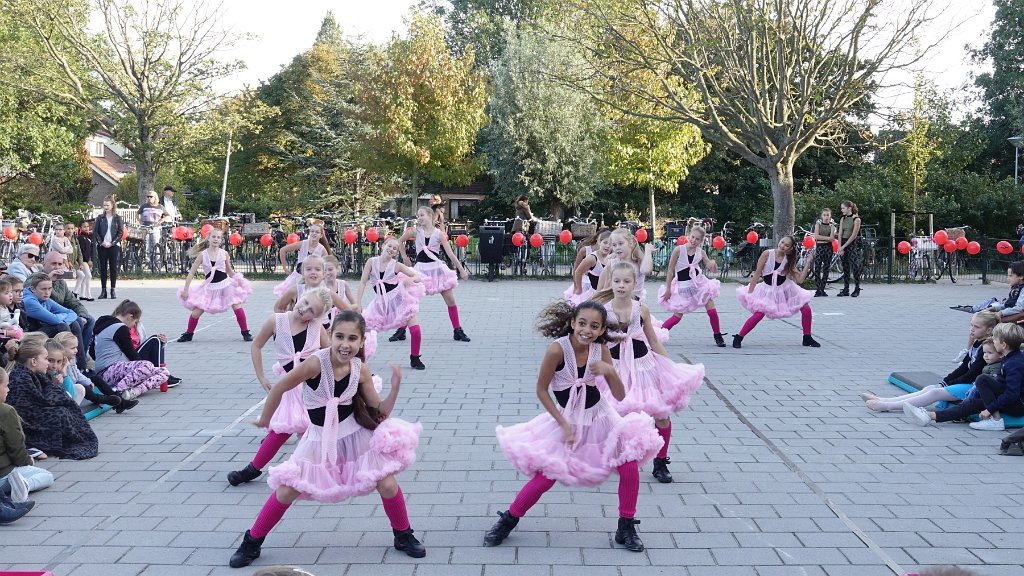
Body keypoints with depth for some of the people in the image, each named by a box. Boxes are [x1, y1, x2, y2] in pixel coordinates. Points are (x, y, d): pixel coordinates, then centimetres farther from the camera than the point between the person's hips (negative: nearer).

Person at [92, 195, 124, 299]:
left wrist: (112, 243, -10)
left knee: (113, 267, -1)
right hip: (102, 246, 1)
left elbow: (121, 232, 0)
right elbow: (95, 232, 4)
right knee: (103, 267, 2)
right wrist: (102, 242, -9)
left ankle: (113, 290, 5)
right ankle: (103, 290, 6)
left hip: (114, 245, -1)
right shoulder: (100, 218, 8)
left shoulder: (117, 218, 4)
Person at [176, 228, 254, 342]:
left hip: (226, 284, 0)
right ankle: (188, 334, 19)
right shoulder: (202, 254, -5)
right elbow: (191, 273, -2)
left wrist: (239, 279, -2)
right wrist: (185, 289, -5)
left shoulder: (224, 253, -1)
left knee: (237, 307, -13)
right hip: (210, 287, 0)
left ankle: (245, 333, 0)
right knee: (196, 312, -3)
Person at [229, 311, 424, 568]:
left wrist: (395, 387, -22)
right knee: (285, 492, -1)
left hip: (355, 437, 2)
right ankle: (252, 542, 23)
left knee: (387, 484, -3)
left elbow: (381, 411, -5)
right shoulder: (315, 363, -24)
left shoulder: (361, 369, -12)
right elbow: (279, 388, -10)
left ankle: (403, 536, 22)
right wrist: (264, 419, 5)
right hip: (319, 441, -2)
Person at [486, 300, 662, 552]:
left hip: (600, 420, 4)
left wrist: (609, 370, -26)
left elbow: (620, 395, -7)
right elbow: (541, 390, -13)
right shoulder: (557, 349, -22)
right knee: (545, 478, -5)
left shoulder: (601, 350, -9)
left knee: (630, 466, -10)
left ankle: (626, 527, 11)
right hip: (567, 422, -3)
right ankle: (508, 520, 20)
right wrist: (564, 424, -15)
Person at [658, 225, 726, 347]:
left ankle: (718, 336, 16)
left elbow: (713, 270, 4)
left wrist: (713, 263, -20)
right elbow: (670, 271, -8)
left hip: (699, 283, 3)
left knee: (712, 310, -2)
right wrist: (668, 289, -7)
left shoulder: (701, 252, -3)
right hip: (683, 285, -3)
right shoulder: (679, 250, -14)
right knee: (677, 316, -4)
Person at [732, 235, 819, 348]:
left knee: (806, 309, -3)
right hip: (768, 290, -4)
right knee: (758, 314, -22)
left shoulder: (789, 261, -2)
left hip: (785, 290, 4)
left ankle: (807, 338, 16)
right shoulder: (767, 254, -13)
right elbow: (757, 274, -10)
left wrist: (807, 263, -13)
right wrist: (749, 292, -11)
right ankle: (738, 338, -7)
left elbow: (800, 279, -7)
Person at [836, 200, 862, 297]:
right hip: (843, 244, 6)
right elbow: (840, 234, 4)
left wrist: (844, 246, -13)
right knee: (845, 267, 7)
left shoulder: (856, 219, -8)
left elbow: (854, 235, -12)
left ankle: (857, 289, -1)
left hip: (853, 244, -6)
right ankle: (845, 289, 11)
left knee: (855, 267, -8)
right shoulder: (842, 219, 10)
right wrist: (840, 247, -6)